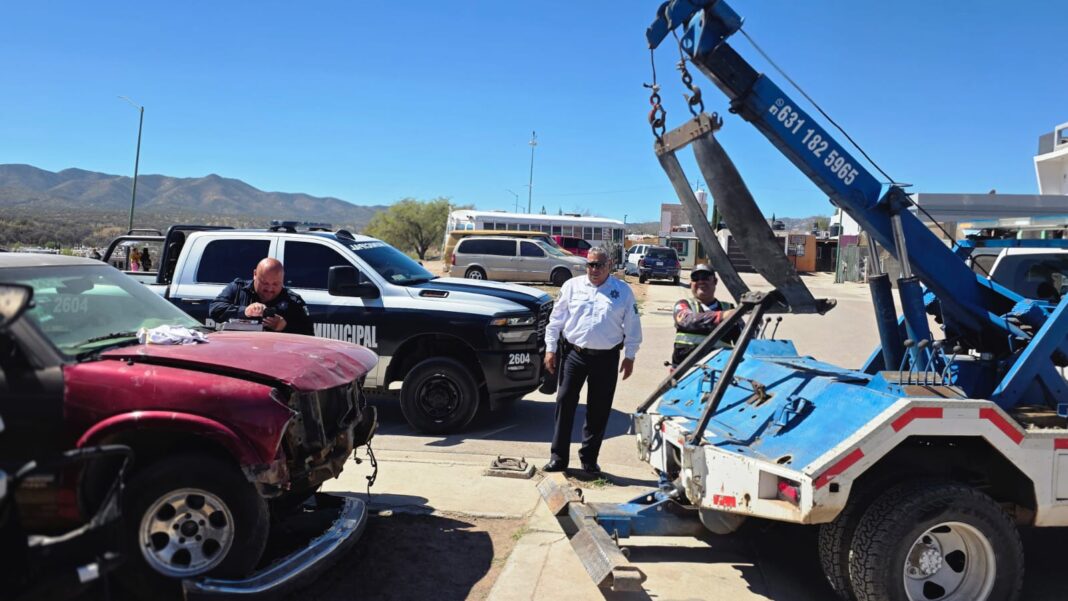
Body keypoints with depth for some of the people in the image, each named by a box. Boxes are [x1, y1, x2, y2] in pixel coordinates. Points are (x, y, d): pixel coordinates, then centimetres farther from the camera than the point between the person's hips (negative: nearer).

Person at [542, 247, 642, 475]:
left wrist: (630, 356, 5)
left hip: (606, 357, 0)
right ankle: (558, 457, 8)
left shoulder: (623, 291, 4)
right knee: (565, 403, -1)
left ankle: (589, 459, 19)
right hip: (574, 353, 0)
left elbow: (632, 326, 8)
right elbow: (557, 319, 7)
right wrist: (551, 349, 2)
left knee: (599, 410, 6)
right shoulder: (572, 286, 5)